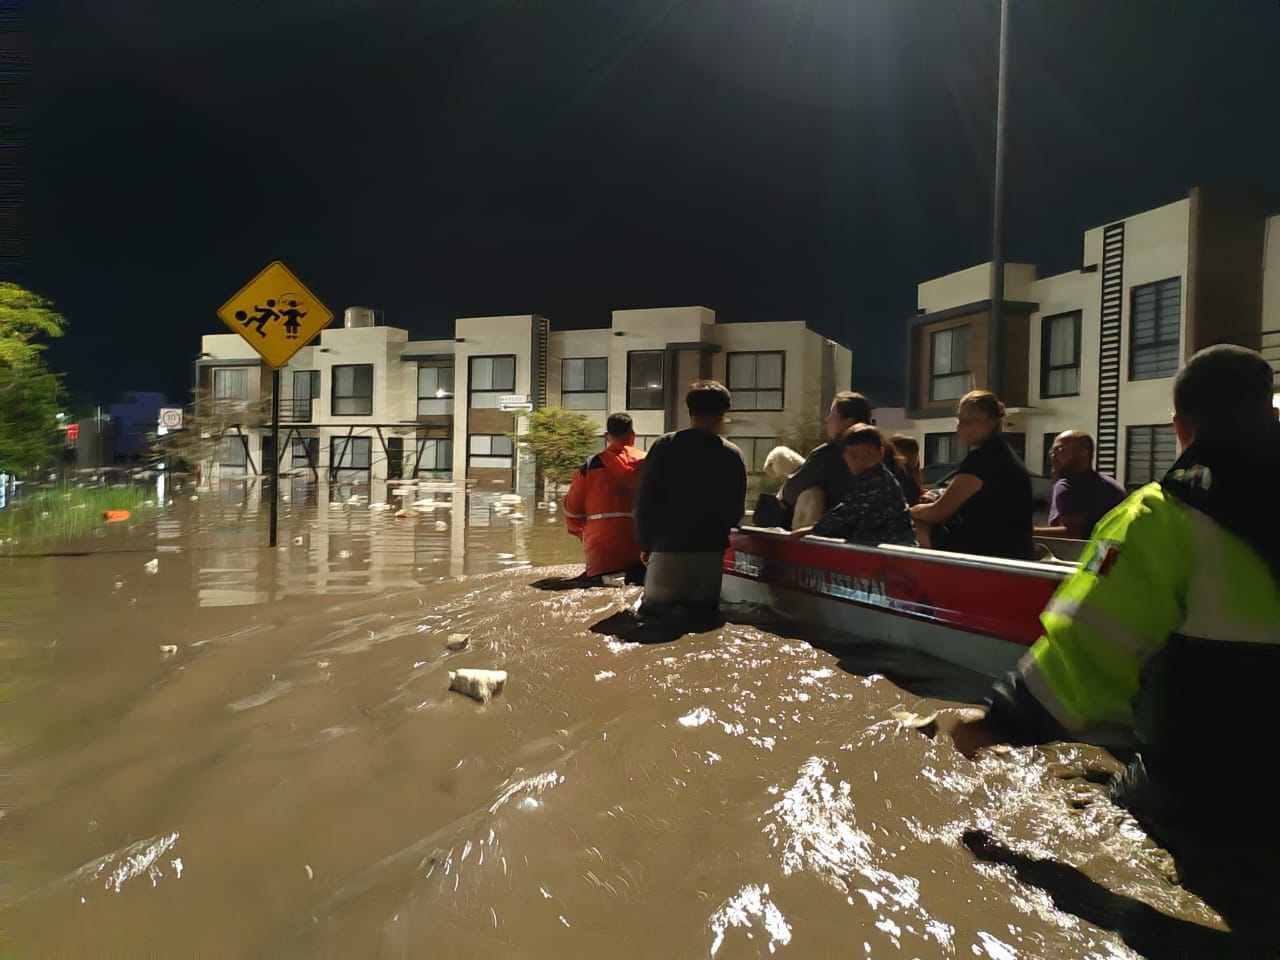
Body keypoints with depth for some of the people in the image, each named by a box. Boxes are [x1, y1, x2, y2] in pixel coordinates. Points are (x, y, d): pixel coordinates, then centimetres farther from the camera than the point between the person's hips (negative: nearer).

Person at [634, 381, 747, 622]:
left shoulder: (664, 446, -2)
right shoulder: (732, 455, 0)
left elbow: (644, 500, -3)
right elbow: (735, 510, 4)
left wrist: (645, 544, 8)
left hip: (667, 550, -1)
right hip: (712, 554, 1)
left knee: (656, 612, 9)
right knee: (704, 614, 11)